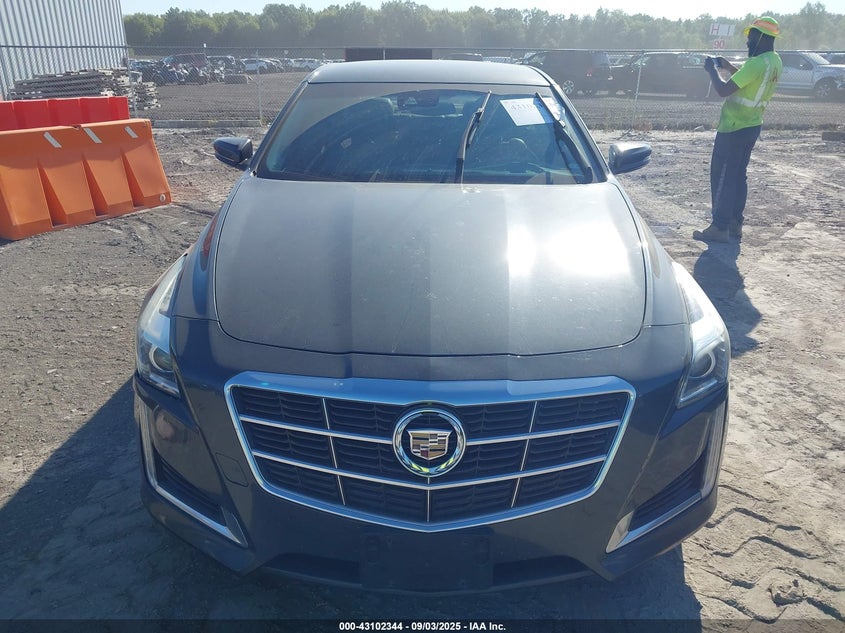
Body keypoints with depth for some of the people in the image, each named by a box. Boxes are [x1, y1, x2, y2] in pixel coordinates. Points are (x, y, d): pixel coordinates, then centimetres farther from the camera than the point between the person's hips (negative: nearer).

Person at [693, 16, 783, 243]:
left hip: (734, 128, -9)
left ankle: (719, 228, -4)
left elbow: (724, 90, -22)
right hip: (752, 125, 9)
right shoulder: (775, 61, 9)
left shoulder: (757, 64, -20)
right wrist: (728, 67, 18)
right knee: (738, 175, 14)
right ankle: (735, 224, 19)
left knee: (722, 176, -5)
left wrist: (712, 70, -7)